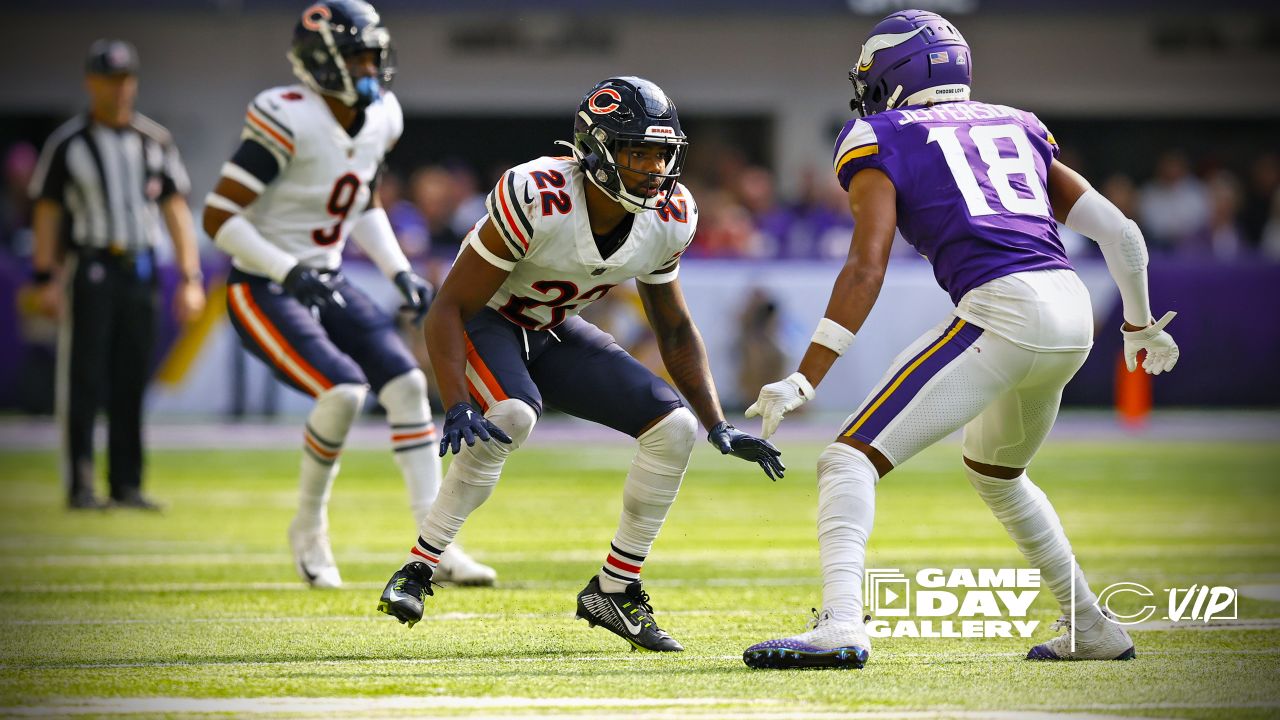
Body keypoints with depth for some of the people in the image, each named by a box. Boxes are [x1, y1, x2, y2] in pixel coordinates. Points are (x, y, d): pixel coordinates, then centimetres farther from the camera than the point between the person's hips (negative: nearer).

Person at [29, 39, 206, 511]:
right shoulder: (68, 143, 0)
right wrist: (46, 279, -6)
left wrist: (190, 278, 4)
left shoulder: (155, 142, 9)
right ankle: (79, 486, -5)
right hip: (89, 267, -3)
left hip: (139, 270, 3)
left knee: (132, 381, 5)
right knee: (82, 379, -6)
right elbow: (47, 212, 1)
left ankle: (127, 484, 11)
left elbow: (176, 211, 10)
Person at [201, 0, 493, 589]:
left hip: (326, 284, 8)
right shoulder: (289, 123, -22)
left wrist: (400, 273, 8)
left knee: (406, 384, -6)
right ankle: (309, 530, 0)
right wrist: (288, 271, -29)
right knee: (343, 391, -24)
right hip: (264, 291, -8)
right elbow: (218, 216, -20)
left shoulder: (379, 120, 2)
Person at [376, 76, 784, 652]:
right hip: (485, 325, -6)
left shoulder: (668, 218, -14)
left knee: (675, 427, -9)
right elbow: (449, 309, -28)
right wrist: (457, 408, -41)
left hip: (555, 333, 6)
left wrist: (719, 428, -3)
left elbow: (675, 329, 4)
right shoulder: (535, 199, -33)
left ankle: (614, 589, 5)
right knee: (512, 416, -36)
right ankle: (417, 570, -24)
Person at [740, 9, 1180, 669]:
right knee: (995, 472, 32)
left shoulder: (879, 143, 8)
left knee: (852, 460, -7)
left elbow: (865, 269, -6)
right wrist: (1140, 325, 40)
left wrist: (803, 382, -9)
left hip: (1000, 310, -7)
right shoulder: (1018, 129, 25)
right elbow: (1120, 233, 23)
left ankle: (840, 625, -29)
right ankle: (1092, 630, 34)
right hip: (1073, 309, 7)